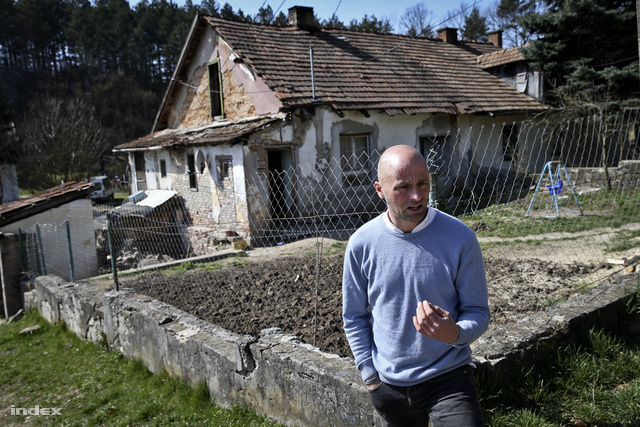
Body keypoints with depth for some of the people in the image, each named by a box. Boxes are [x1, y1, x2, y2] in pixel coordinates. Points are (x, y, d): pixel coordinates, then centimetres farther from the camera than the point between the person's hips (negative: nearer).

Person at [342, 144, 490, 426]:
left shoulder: (460, 238, -14)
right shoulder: (361, 244, -9)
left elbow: (478, 313, -6)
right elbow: (354, 317, 2)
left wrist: (455, 334, -27)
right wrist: (370, 376, 1)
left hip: (448, 379, -2)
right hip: (388, 383, 2)